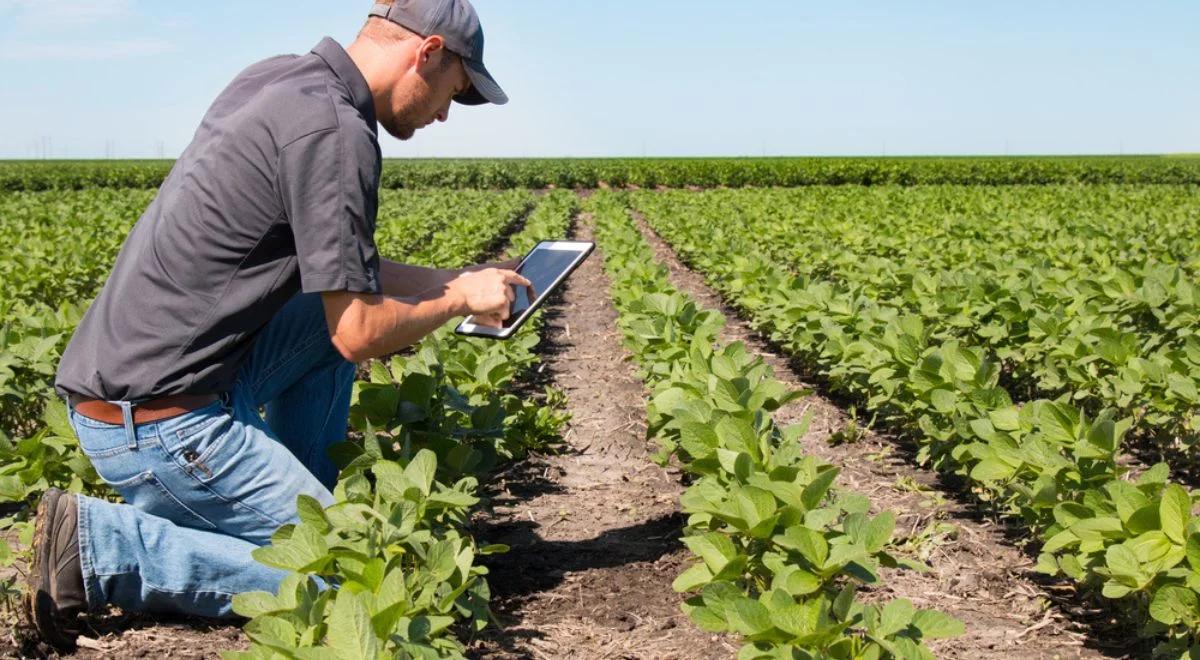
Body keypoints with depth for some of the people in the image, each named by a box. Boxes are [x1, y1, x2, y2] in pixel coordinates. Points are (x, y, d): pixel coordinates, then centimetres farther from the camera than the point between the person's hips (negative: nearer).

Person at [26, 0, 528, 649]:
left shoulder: (277, 78, 10)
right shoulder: (334, 130, -19)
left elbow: (335, 263, 21)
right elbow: (359, 335, -17)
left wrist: (454, 279, 19)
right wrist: (460, 300, 0)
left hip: (122, 371, 10)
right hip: (160, 418, -10)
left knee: (340, 304, 18)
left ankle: (300, 499, 19)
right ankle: (100, 544, -7)